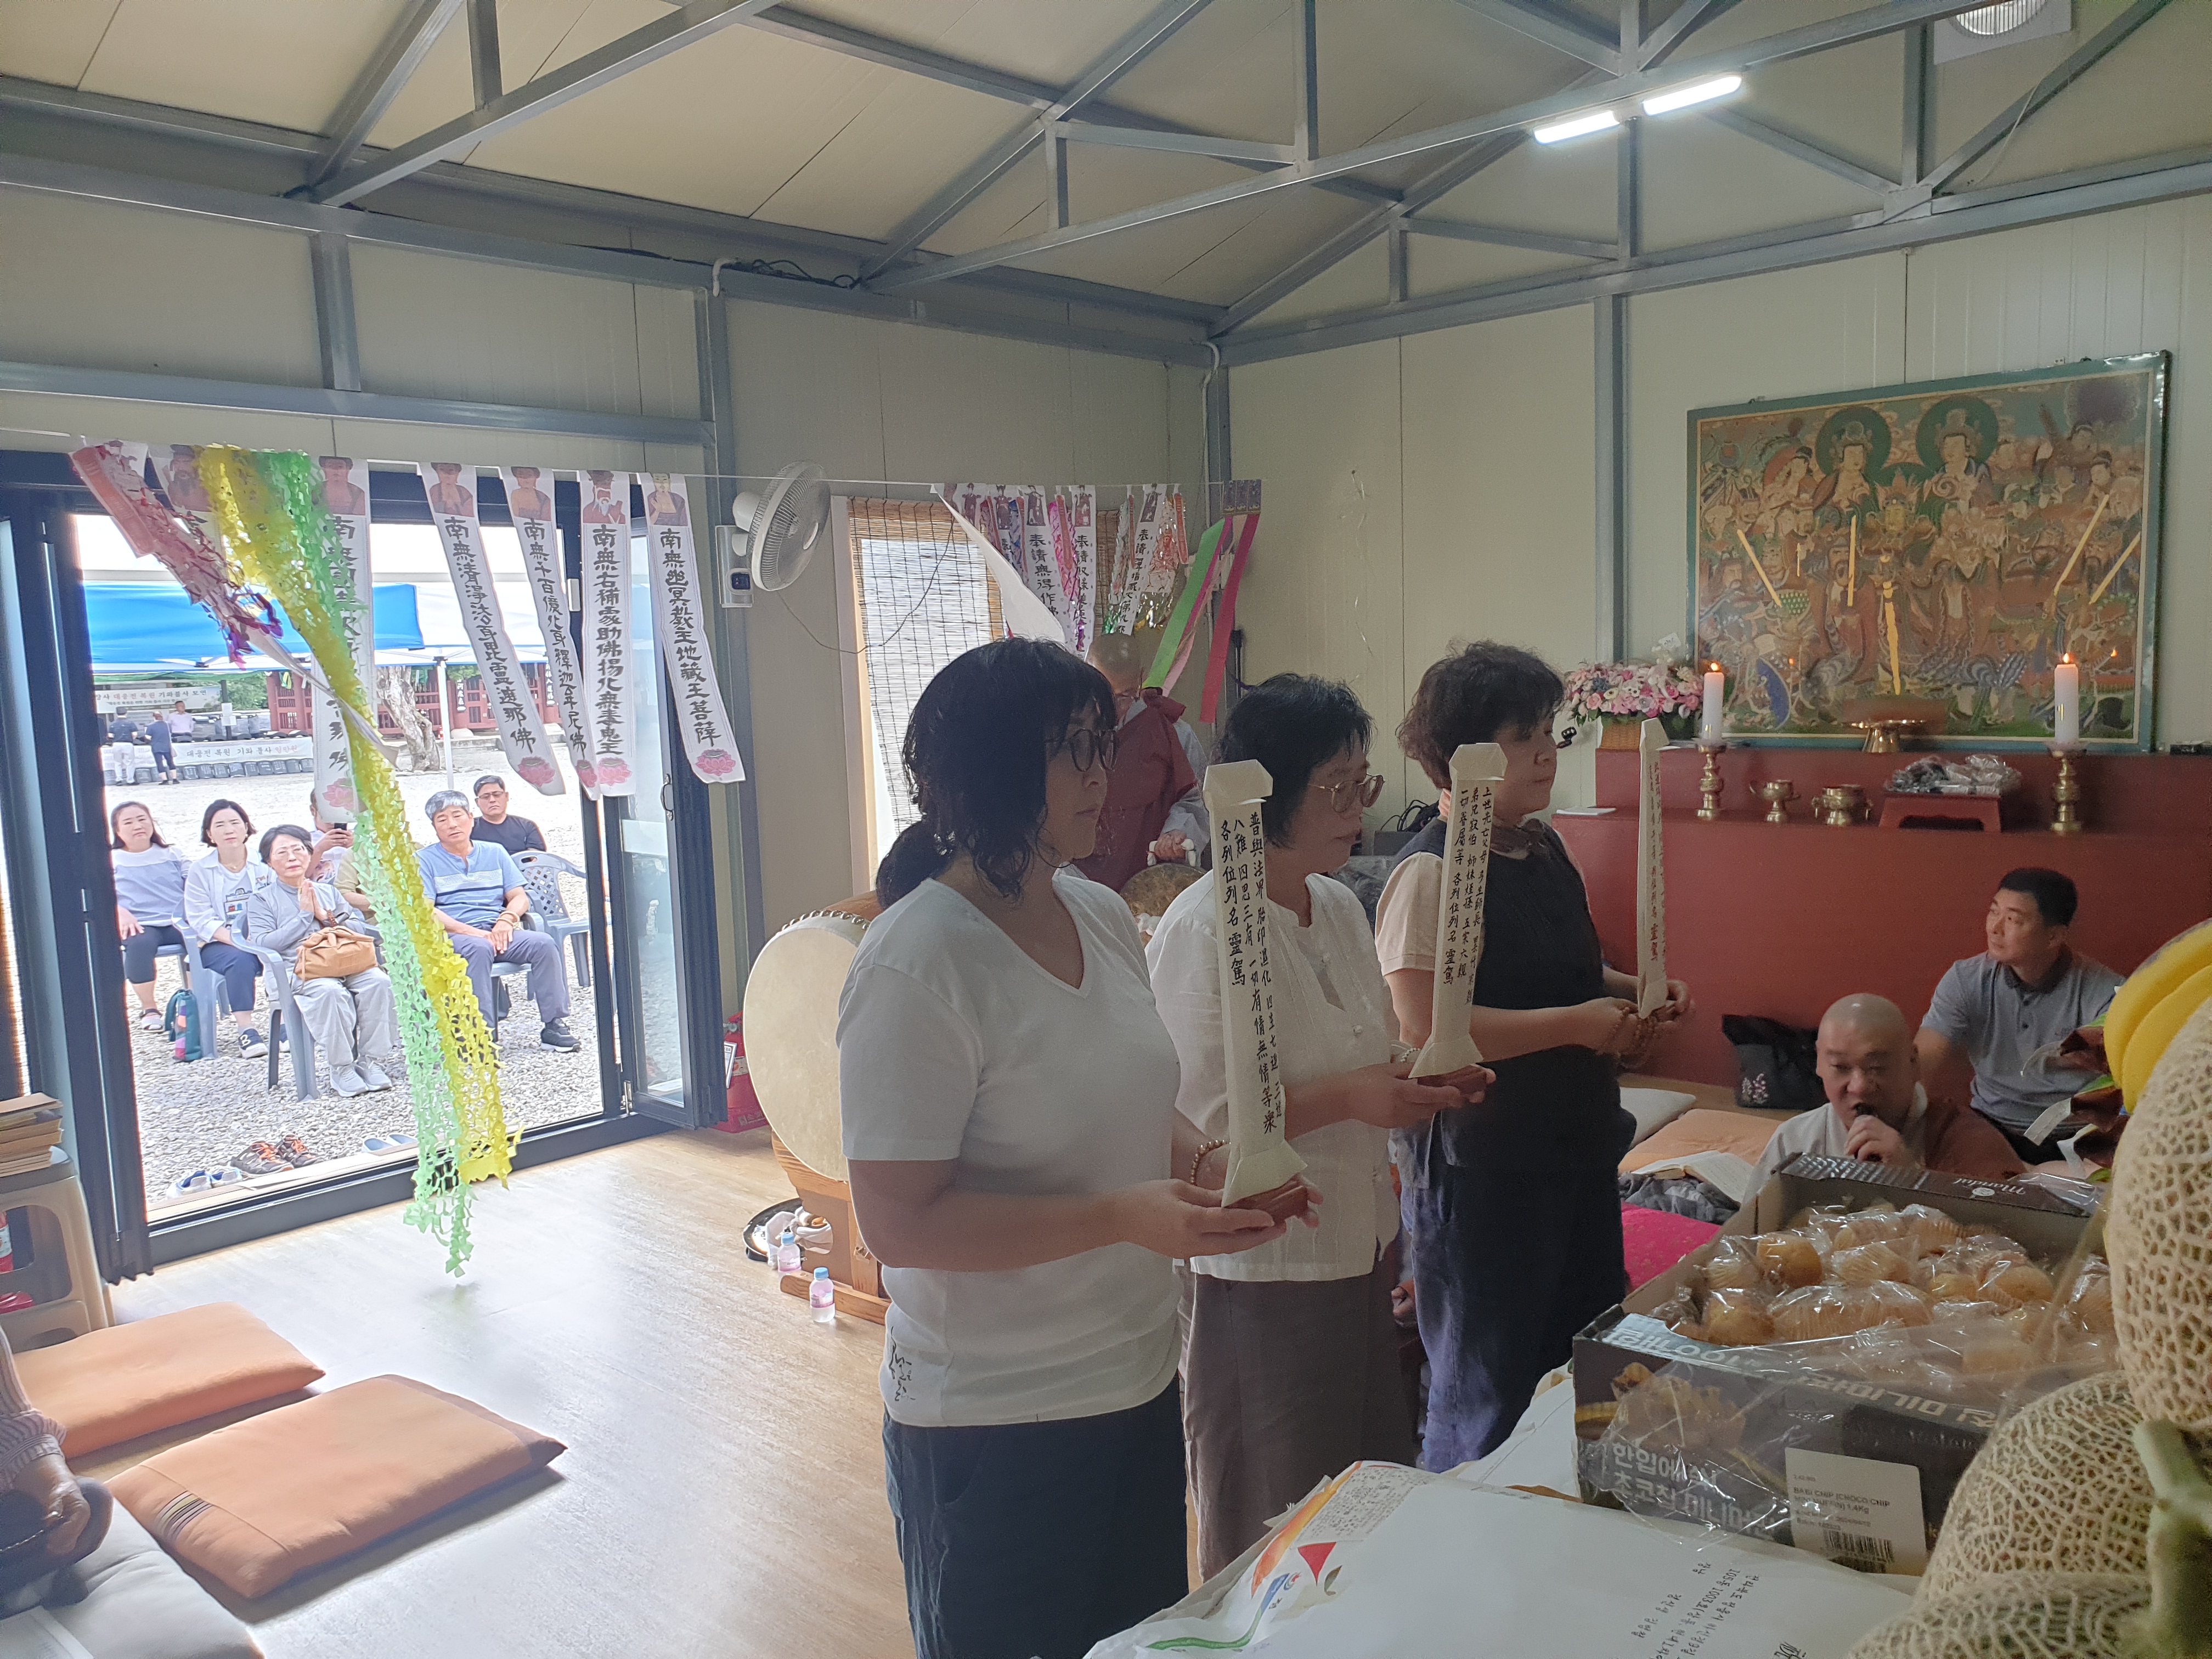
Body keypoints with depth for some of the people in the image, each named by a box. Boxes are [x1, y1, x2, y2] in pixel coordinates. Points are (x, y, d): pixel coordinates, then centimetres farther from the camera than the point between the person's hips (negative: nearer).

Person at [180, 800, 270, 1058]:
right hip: (217, 945, -1)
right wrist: (238, 939, -20)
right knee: (241, 959, -35)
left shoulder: (263, 864, 10)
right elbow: (201, 921, -4)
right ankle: (245, 1030, -30)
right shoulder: (200, 870, 5)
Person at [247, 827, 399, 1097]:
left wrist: (327, 917, 3)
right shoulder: (261, 899, 16)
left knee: (379, 981, -29)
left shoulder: (328, 891, 27)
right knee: (330, 991, -38)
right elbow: (264, 943, -1)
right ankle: (341, 1068, -26)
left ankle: (371, 1060, -21)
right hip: (298, 970, -4)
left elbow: (360, 928, 18)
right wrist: (304, 916, -1)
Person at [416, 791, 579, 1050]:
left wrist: (507, 919, -11)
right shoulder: (425, 860, 9)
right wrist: (473, 932, -17)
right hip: (452, 936, -3)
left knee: (544, 943, -24)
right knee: (479, 949, -38)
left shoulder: (495, 852, 20)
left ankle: (554, 1024, -20)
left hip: (498, 932, 4)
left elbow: (520, 897, 14)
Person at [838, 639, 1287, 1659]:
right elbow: (897, 1222, -23)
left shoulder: (1105, 917, 2)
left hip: (1140, 1380, 8)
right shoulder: (916, 965, -22)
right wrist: (1123, 1217, -29)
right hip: (995, 1426, -7)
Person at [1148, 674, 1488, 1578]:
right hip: (1260, 1273, -8)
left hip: (1359, 1249, 8)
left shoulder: (1339, 905, 6)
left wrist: (1417, 1083, -1)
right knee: (1270, 1539, 10)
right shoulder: (1205, 928, -20)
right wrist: (1347, 1100, -25)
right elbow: (1195, 1127, -22)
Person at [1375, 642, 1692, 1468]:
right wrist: (1572, 1025, -24)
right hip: (1480, 1168, -9)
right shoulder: (1431, 872, -19)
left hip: (1574, 1145, 9)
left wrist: (1635, 991, 5)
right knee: (1486, 1395, 7)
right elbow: (1423, 1026, -27)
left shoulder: (1544, 848, 9)